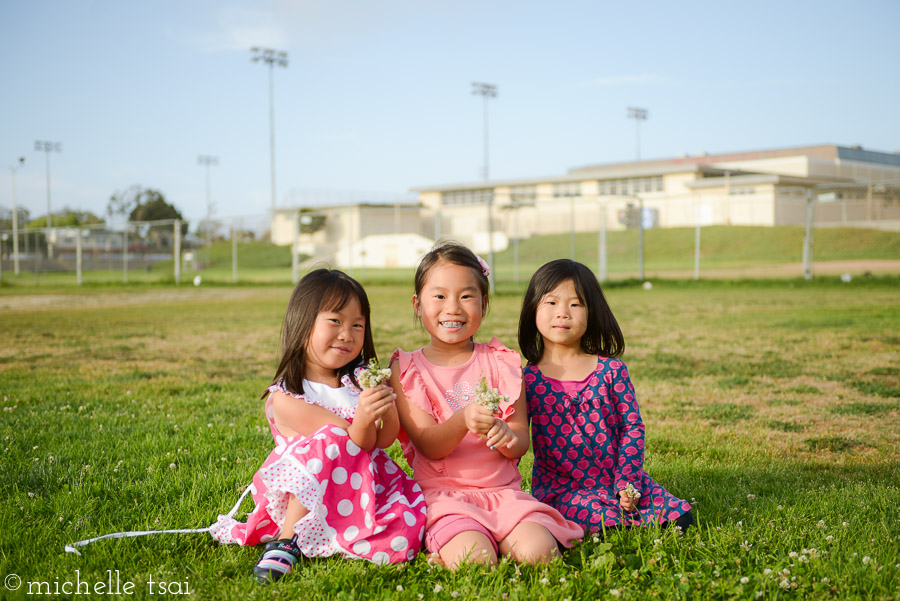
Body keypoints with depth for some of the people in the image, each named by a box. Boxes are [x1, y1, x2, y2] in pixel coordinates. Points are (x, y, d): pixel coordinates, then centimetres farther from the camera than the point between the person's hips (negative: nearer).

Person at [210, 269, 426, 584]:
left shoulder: (359, 380, 6)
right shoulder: (285, 398, -10)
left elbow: (384, 440, 2)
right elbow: (354, 446, -13)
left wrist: (387, 409, -18)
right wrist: (363, 419, -35)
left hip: (367, 487, 4)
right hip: (312, 497, -4)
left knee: (405, 534, -26)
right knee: (331, 439, -33)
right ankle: (287, 542, -23)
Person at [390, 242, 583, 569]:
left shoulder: (501, 362, 9)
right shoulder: (406, 370, 2)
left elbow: (522, 441, 4)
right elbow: (429, 445, -8)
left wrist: (507, 436, -22)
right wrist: (463, 420, -30)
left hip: (503, 490, 3)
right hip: (443, 493, -2)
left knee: (537, 552, -25)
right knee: (473, 560, -31)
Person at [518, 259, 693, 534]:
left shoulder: (611, 370, 1)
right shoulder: (527, 379, -2)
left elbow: (632, 426, 2)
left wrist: (627, 481, -8)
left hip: (618, 480, 3)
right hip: (562, 488, -3)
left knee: (681, 519, -8)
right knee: (609, 526, -29)